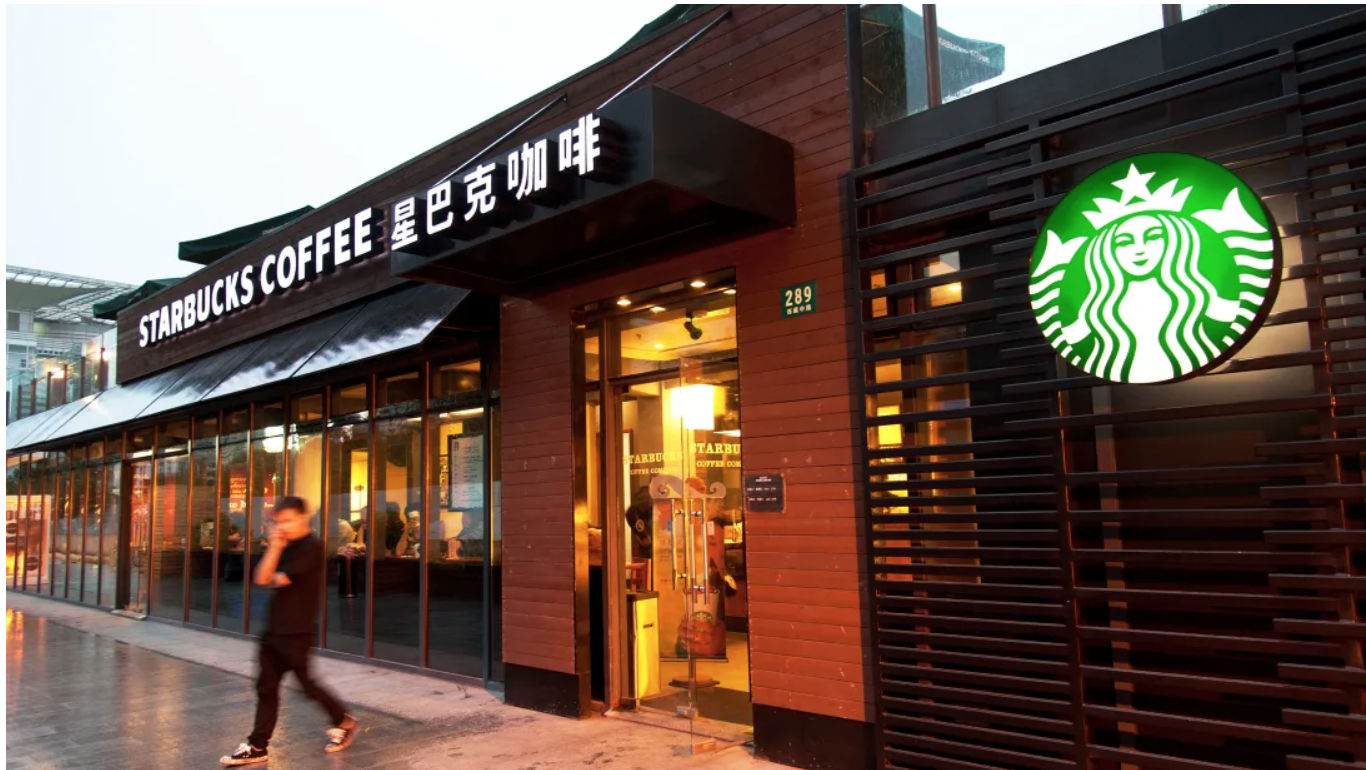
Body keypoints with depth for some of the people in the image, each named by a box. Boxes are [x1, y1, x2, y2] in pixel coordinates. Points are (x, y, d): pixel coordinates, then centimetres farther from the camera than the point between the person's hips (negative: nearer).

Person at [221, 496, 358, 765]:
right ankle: (257, 747, 19)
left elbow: (279, 580, -17)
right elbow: (260, 579, 1)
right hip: (274, 630, 8)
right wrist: (274, 547, -8)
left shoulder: (311, 546, -15)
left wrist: (273, 578, 6)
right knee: (266, 687, 10)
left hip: (297, 632, -8)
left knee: (306, 684, 4)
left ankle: (345, 723, 23)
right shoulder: (286, 547, 11)